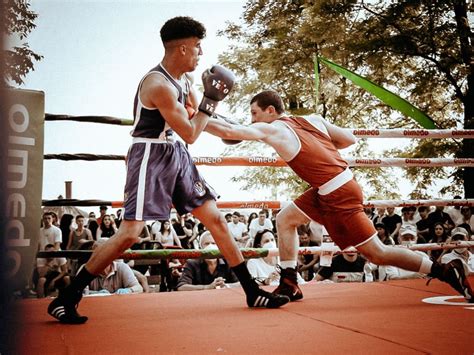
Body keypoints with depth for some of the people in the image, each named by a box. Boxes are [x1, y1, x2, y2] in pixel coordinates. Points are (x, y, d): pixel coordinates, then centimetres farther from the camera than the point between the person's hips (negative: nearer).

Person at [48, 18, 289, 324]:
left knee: (216, 219, 7)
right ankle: (66, 298, -5)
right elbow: (191, 134, -17)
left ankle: (252, 291, 16)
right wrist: (212, 100, -9)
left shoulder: (184, 78, 7)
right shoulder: (159, 85, -22)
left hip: (178, 156, 9)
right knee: (130, 232, -16)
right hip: (151, 157, -9)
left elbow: (196, 117, 23)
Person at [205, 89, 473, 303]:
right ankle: (290, 285, 16)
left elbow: (229, 131, -18)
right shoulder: (313, 119, 10)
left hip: (338, 194, -9)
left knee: (378, 253, 0)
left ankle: (446, 272, 8)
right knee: (285, 219, 13)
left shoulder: (273, 129, -11)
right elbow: (349, 139, 11)